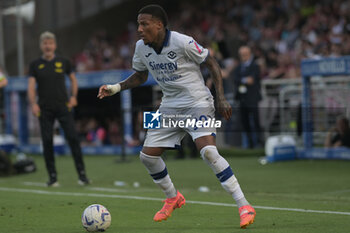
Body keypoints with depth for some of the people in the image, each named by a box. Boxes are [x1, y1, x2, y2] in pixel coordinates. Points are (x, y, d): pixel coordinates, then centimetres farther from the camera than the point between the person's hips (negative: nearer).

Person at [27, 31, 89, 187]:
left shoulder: (63, 62, 7)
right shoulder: (35, 65, 4)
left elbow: (73, 79, 18)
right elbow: (31, 86, -1)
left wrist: (73, 96, 4)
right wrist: (33, 103, -16)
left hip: (63, 107, 0)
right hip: (44, 109, 0)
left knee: (73, 138, -9)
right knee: (47, 142, -1)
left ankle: (82, 174, -5)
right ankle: (52, 176, 8)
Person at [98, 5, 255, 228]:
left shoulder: (183, 43, -19)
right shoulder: (141, 48, 0)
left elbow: (211, 63, -10)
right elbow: (140, 76, 18)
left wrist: (221, 98, -14)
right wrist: (116, 87, 2)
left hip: (198, 103, -7)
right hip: (170, 107, 7)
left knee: (208, 151, -27)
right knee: (148, 156, 1)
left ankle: (244, 206, -20)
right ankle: (173, 197, 29)